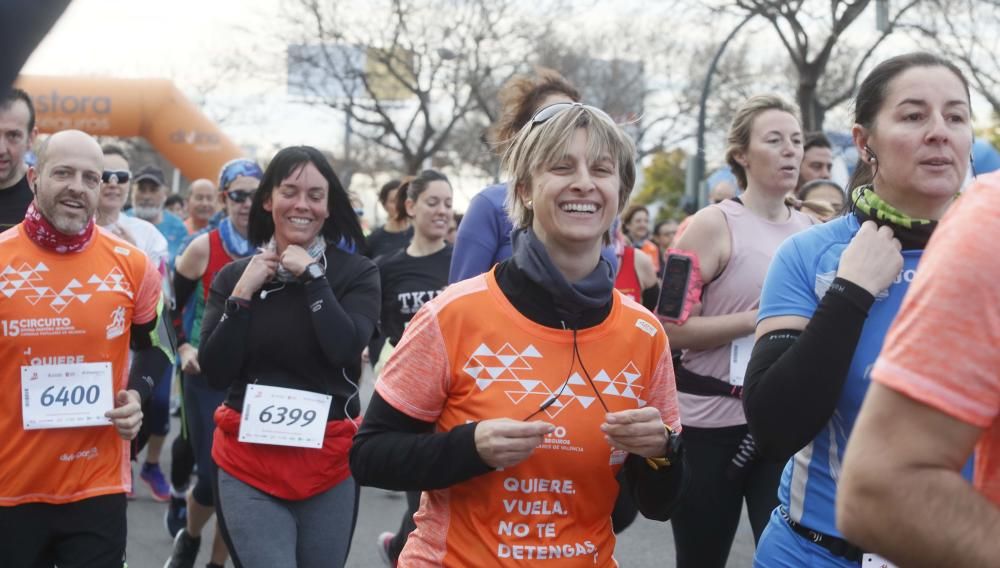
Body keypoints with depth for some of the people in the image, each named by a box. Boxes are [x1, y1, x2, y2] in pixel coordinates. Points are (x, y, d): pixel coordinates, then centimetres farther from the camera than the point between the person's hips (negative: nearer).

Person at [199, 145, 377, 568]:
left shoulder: (356, 273, -2)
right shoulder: (234, 276, 3)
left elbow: (345, 349, -19)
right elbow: (215, 373, -4)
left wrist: (312, 275, -14)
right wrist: (243, 294, -11)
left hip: (329, 461, 0)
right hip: (248, 460, 0)